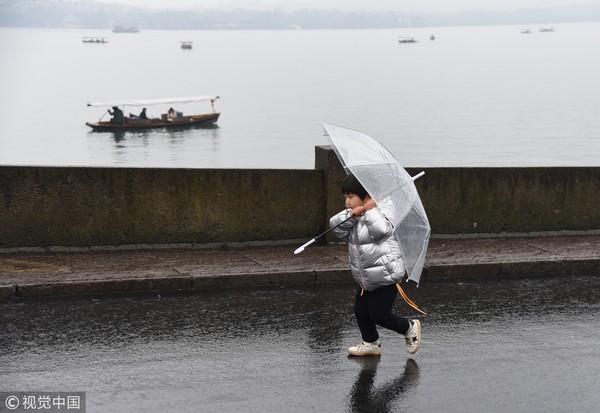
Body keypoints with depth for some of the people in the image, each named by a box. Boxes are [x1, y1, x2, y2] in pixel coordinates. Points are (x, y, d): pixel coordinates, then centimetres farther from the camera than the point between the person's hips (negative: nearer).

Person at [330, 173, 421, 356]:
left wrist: (370, 209, -27)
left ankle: (410, 328, 20)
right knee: (360, 311, 10)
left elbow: (380, 230, -33)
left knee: (379, 314, -3)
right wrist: (351, 214, -23)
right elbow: (336, 225, -8)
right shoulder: (353, 218, 7)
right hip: (365, 279, 8)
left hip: (386, 275, -8)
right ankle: (370, 343, 29)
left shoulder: (379, 212, -14)